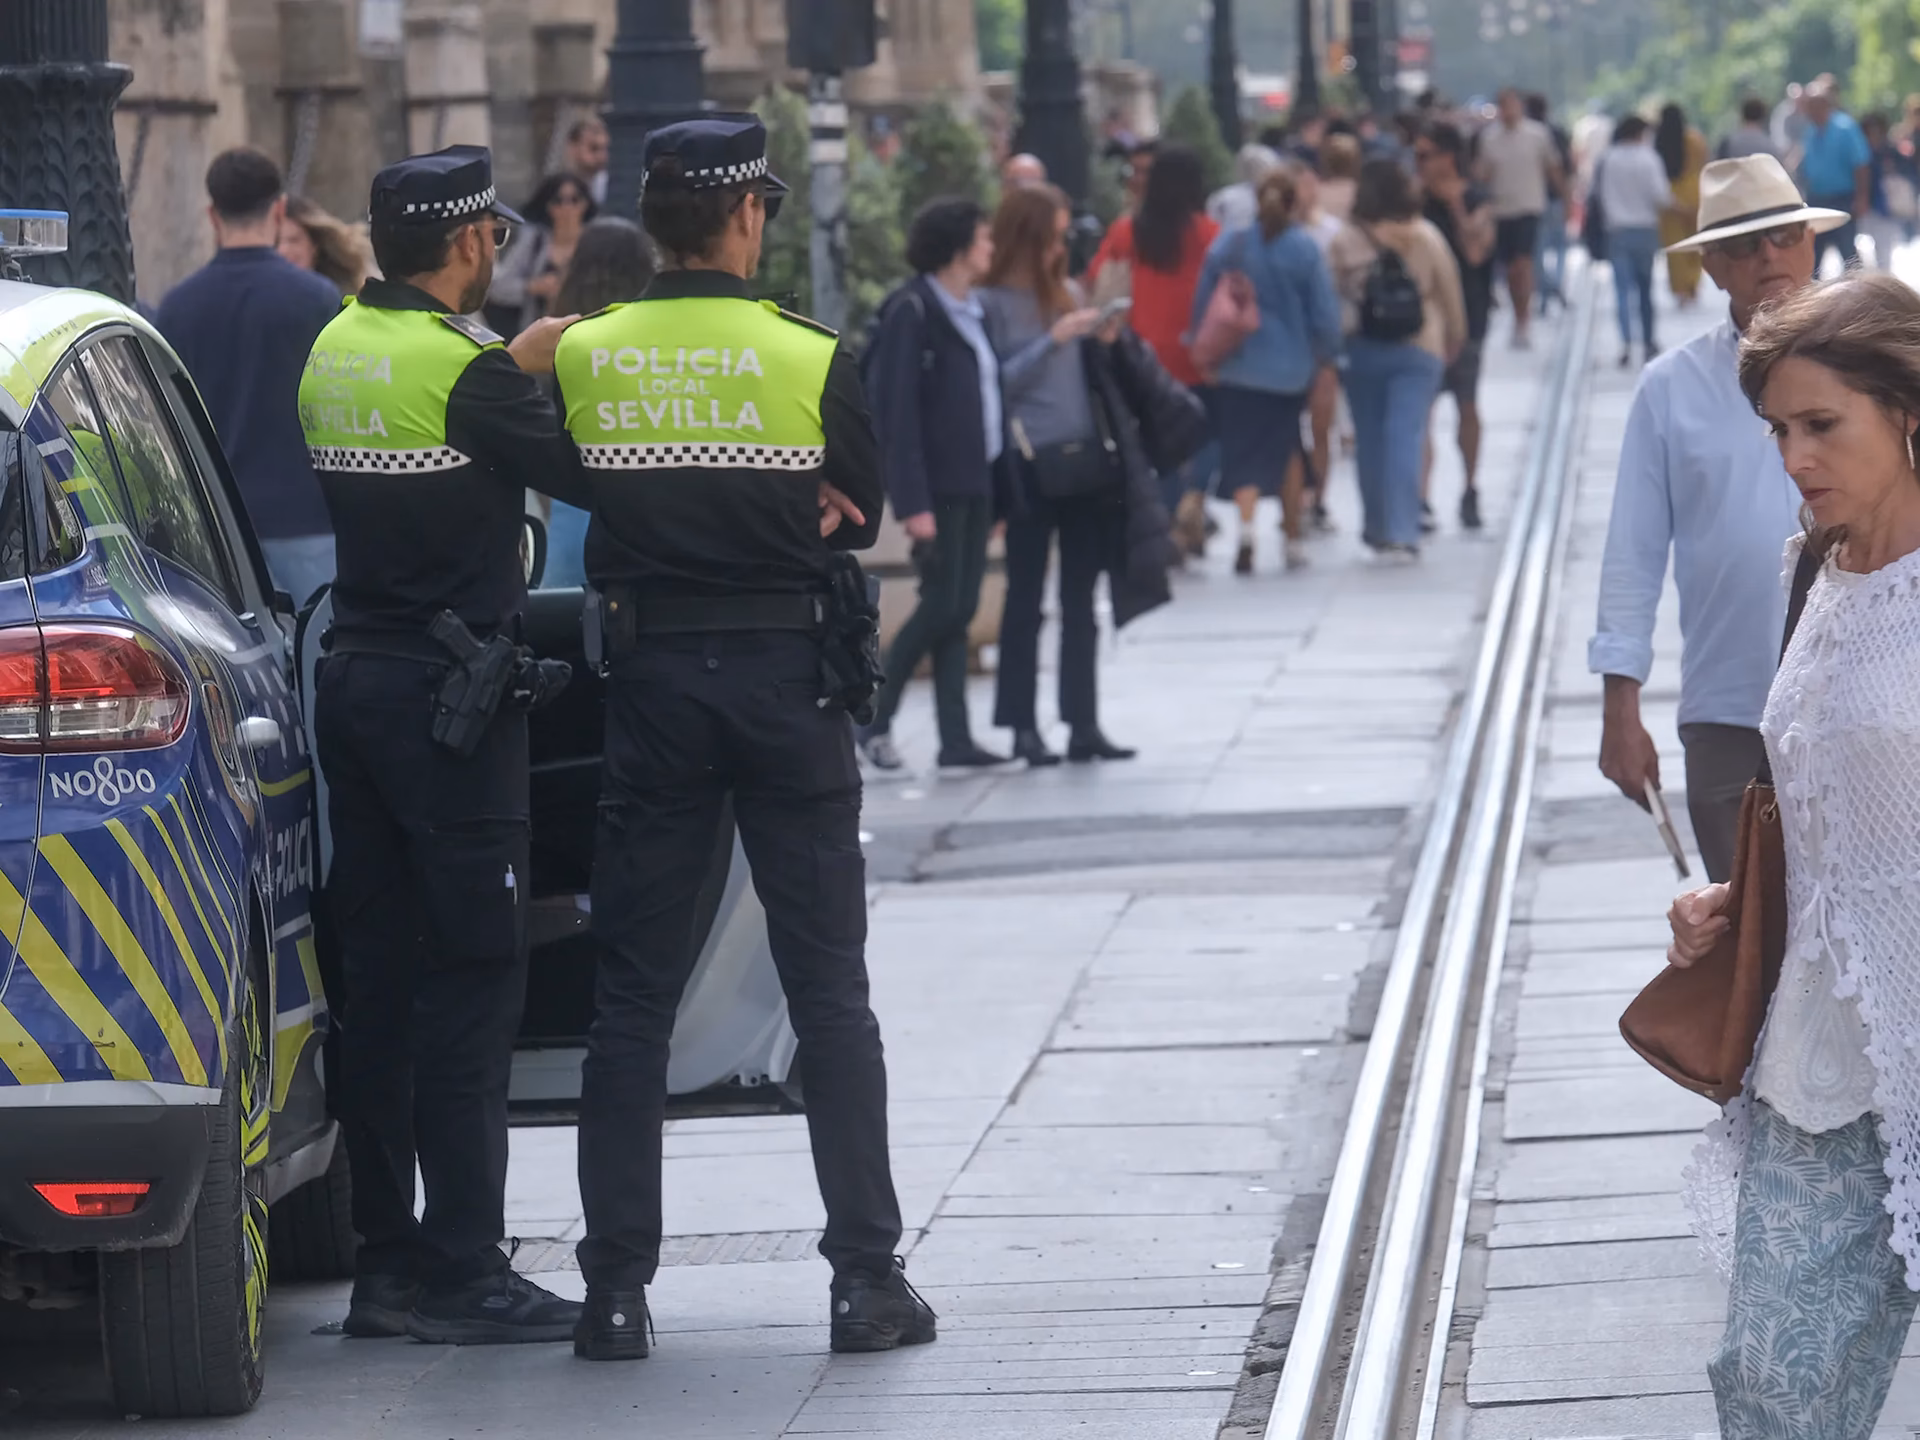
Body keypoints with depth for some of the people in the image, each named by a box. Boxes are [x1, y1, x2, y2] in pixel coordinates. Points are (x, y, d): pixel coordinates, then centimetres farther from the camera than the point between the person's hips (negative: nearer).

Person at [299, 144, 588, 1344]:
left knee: (381, 975, 10)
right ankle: (463, 1270, -5)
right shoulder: (462, 364, -15)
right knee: (474, 976, -5)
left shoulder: (335, 351, 10)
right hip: (450, 692, -8)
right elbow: (586, 474, -13)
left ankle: (387, 1260, 13)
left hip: (355, 676, 8)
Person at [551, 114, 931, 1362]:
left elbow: (570, 488, 8)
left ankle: (617, 1286, 5)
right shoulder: (813, 359, -8)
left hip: (651, 680, 2)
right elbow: (860, 515, 4)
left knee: (632, 998, 7)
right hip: (786, 675, -2)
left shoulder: (582, 358, -2)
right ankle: (867, 1276, 4)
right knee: (830, 991, 5)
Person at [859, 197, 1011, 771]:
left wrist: (1000, 484, 10)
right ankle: (875, 720, 5)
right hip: (937, 485, -8)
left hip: (974, 481, 8)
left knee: (959, 610, 6)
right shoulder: (912, 311, -11)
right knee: (942, 605, -8)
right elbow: (895, 411, -15)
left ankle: (956, 739, 7)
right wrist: (913, 502, -20)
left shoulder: (973, 311, 15)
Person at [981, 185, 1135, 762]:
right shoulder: (993, 302, -6)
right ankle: (1022, 726, 7)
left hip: (1083, 456, 6)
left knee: (1081, 601, 7)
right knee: (1025, 599, 2)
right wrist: (1052, 340, -16)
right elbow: (995, 381, -13)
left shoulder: (1067, 294, 12)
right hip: (1032, 464, -6)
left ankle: (1083, 725, 10)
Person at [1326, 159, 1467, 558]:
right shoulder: (1426, 238, -2)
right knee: (1406, 436, -4)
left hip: (1362, 349, 0)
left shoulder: (1345, 242, -4)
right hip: (1418, 349, 0)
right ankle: (1401, 531, -13)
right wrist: (1454, 341, 19)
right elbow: (1451, 297, 4)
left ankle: (1378, 528, 20)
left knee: (1370, 439, 11)